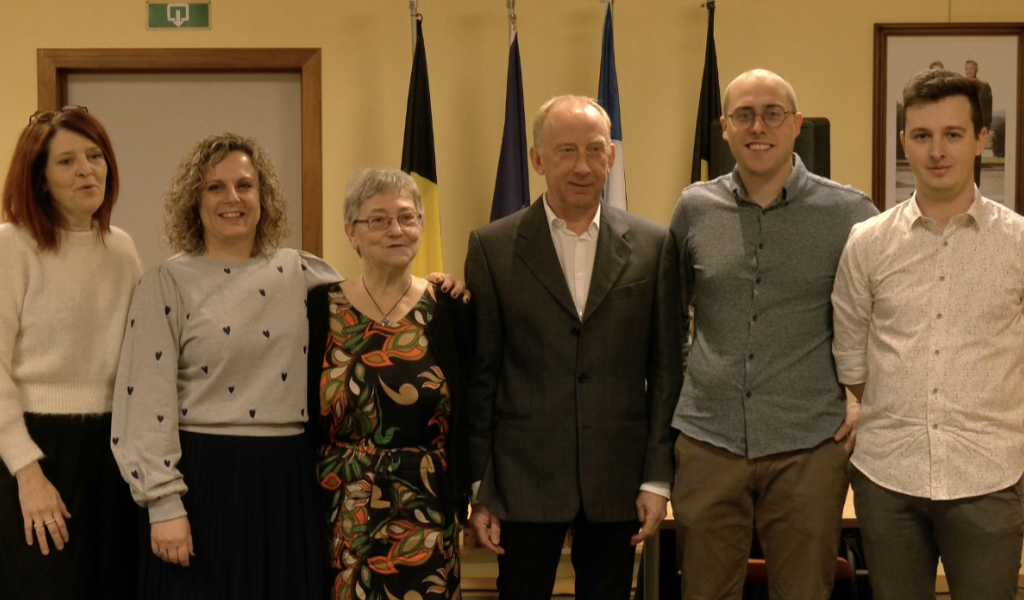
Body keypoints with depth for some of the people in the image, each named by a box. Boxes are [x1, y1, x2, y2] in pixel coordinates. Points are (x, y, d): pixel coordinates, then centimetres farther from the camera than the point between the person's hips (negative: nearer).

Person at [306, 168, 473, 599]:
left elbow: (470, 414, 2)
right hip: (341, 513, 0)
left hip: (424, 515, 0)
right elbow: (303, 413, 3)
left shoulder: (449, 309, 0)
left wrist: (465, 496, -4)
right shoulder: (320, 308, 0)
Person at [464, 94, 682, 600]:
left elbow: (666, 368, 4)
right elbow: (480, 375, 1)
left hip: (617, 483, 1)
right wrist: (477, 488, -1)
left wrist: (658, 479, 0)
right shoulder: (493, 248, 0)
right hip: (524, 482, -1)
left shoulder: (651, 246, 3)